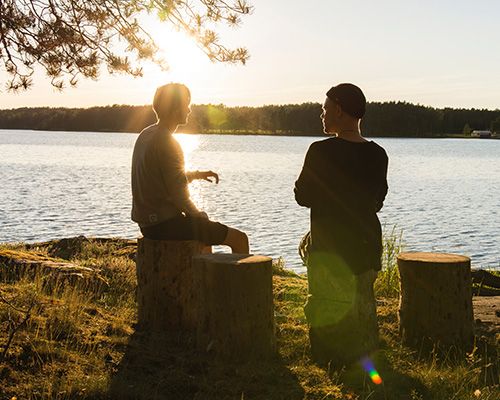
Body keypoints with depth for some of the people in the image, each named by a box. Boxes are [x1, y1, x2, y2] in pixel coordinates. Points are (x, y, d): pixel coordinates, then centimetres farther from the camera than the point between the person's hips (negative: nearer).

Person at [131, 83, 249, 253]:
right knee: (240, 239, -4)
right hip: (166, 224, -10)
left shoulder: (145, 135, 10)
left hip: (147, 223, 10)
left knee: (207, 230, 36)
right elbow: (179, 197, -20)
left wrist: (197, 174, 15)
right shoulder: (167, 144, -19)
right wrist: (200, 217, -3)